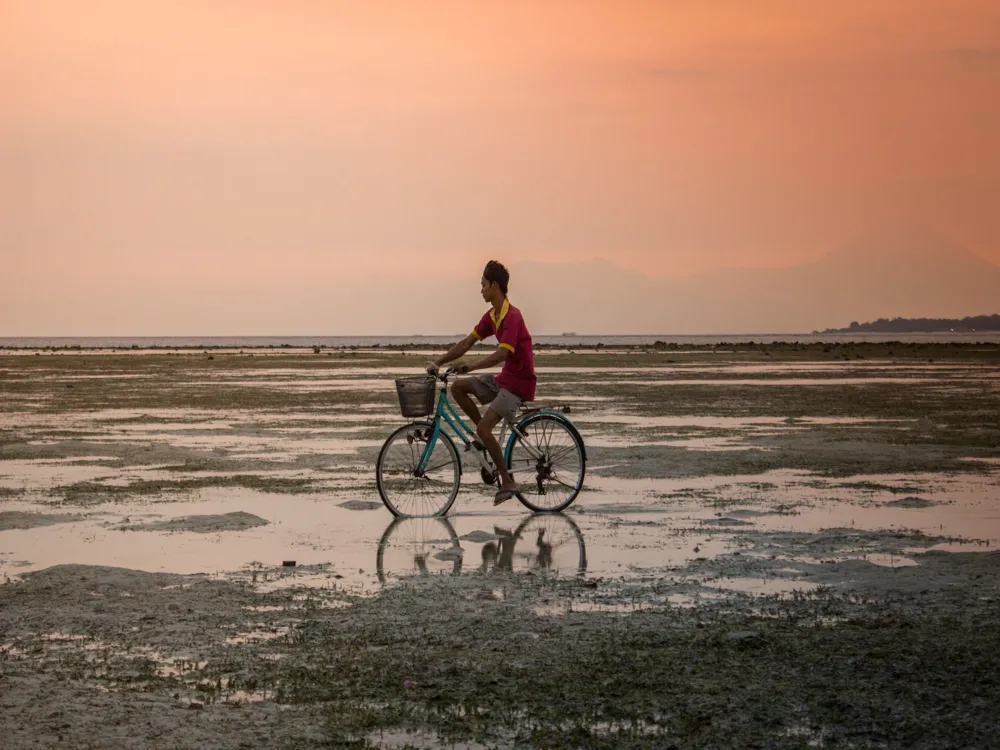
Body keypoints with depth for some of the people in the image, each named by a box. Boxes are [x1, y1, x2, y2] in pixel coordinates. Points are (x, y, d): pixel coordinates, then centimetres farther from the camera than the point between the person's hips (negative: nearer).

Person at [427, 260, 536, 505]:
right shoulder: (491, 316, 8)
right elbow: (467, 343, 11)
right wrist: (438, 362, 4)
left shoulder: (512, 317, -21)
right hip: (503, 378, 9)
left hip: (519, 382, -9)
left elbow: (501, 354, -31)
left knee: (483, 428, -19)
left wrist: (471, 366, -37)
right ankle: (487, 436, 8)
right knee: (457, 387, 0)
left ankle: (507, 482, -9)